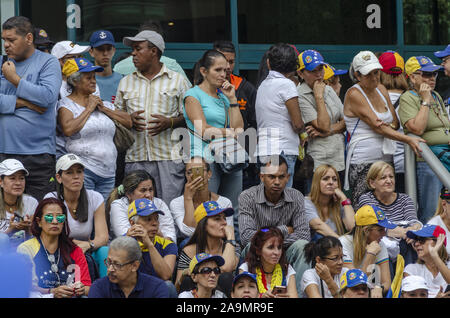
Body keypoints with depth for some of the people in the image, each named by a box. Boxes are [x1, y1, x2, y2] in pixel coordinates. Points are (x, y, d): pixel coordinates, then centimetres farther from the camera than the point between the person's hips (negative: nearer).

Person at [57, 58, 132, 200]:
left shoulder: (104, 103, 19)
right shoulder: (66, 104, 2)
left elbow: (129, 122, 13)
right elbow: (68, 129, -17)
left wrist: (105, 109, 3)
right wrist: (89, 109, -7)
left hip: (108, 172, 6)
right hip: (82, 171, -6)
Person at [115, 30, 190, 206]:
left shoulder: (177, 81, 8)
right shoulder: (126, 82, 17)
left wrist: (169, 122, -12)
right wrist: (129, 119, -3)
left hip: (169, 157, -3)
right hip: (135, 158, 3)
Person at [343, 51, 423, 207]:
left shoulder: (381, 89, 13)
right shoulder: (354, 94, -9)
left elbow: (395, 122, 17)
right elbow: (377, 127, -16)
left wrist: (389, 126, -9)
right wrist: (409, 140, -21)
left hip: (386, 157, 7)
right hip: (363, 161, -7)